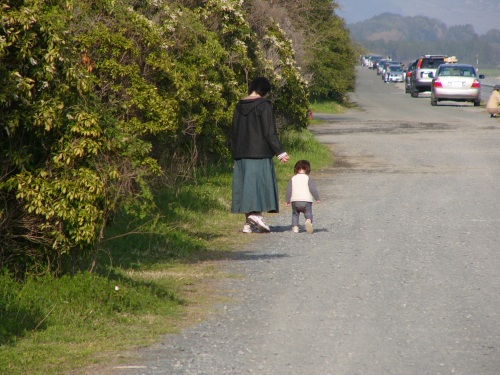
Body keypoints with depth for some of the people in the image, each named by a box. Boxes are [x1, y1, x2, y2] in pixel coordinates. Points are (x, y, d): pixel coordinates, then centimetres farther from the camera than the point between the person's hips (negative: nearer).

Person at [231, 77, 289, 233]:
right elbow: (269, 131, -13)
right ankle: (256, 213, -20)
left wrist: (235, 154, 20)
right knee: (260, 182, -2)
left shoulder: (239, 106, 10)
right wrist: (279, 152, -9)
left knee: (245, 184, 7)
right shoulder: (264, 105, -9)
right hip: (260, 152, -6)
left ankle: (248, 223, 5)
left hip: (242, 154, 6)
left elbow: (234, 132, 14)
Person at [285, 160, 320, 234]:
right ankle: (308, 221, -30)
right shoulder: (308, 178, 4)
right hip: (306, 200, -2)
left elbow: (289, 190, 7)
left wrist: (288, 200, 11)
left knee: (295, 214, 20)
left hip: (295, 201, 2)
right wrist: (317, 198, -1)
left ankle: (295, 227, 6)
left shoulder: (293, 179, 11)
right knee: (308, 214, 3)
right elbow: (313, 189, -5)